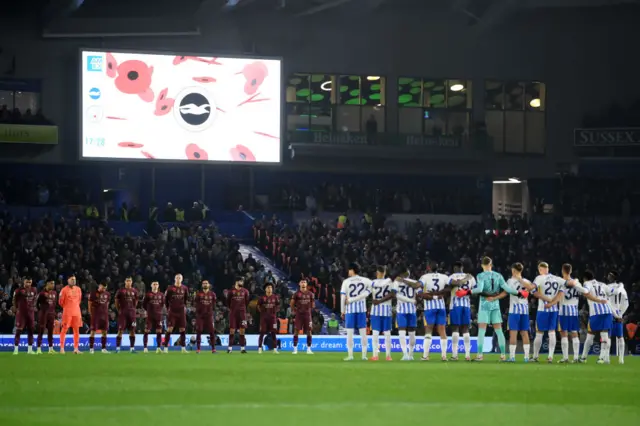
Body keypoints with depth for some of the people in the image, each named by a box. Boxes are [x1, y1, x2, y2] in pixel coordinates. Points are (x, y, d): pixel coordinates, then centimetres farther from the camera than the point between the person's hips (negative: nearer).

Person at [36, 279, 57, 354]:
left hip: (51, 313, 6)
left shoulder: (54, 293, 10)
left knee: (50, 331, 9)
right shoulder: (42, 293, -9)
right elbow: (37, 303, -3)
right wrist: (40, 311, -1)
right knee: (41, 330, -6)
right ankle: (39, 348, -6)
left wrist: (54, 312, 12)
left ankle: (51, 348, 14)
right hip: (43, 313, -6)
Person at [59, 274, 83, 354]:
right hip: (67, 312, -5)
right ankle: (62, 348, -4)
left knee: (76, 330, 6)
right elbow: (60, 302, -1)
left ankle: (76, 348, 11)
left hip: (77, 312, 5)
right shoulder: (64, 290, -6)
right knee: (64, 329, -5)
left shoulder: (78, 289, 10)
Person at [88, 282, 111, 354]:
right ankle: (91, 348, -3)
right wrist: (91, 314, -4)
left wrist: (106, 312, 11)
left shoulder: (107, 294, 10)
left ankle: (104, 348, 10)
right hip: (95, 314, -5)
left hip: (104, 314, 5)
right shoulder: (93, 293, -4)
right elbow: (90, 304, -1)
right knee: (93, 331, -5)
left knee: (104, 331, 4)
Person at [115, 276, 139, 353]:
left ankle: (132, 348, 8)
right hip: (123, 312, -3)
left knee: (132, 330, 2)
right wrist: (119, 310, -1)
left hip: (131, 312, 3)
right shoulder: (121, 291, -2)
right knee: (120, 330, -6)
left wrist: (133, 308, 12)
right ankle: (117, 348, -3)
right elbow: (117, 301, 4)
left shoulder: (134, 291, 8)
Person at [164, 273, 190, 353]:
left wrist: (184, 306, 13)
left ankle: (183, 348, 9)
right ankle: (166, 348, -5)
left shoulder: (184, 288, 4)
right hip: (172, 312, -3)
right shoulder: (170, 288, -6)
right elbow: (166, 299, 4)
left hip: (181, 312, 3)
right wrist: (168, 308, 5)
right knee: (169, 329, -8)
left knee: (183, 330, 3)